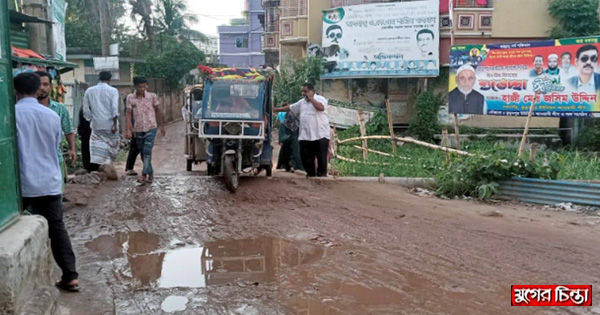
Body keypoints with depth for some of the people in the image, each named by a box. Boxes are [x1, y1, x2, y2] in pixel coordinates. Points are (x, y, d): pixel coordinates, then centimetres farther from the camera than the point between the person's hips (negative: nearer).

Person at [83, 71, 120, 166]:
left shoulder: (89, 91, 9)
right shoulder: (113, 91, -1)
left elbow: (86, 109, 8)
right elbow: (114, 108, -11)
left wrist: (90, 121, 18)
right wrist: (115, 124, -11)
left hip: (96, 126, 2)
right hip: (110, 125, -2)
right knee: (112, 146, 11)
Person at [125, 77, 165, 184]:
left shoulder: (152, 96, -4)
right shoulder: (130, 98, -2)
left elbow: (157, 111, 8)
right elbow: (129, 114, -2)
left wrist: (161, 126, 12)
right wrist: (128, 129, -10)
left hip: (151, 128, -2)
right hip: (138, 129, 2)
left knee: (147, 151, -13)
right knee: (143, 153, 11)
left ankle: (144, 174, -14)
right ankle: (150, 173, 26)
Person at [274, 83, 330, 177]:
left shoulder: (320, 99, -2)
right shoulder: (302, 102, 17)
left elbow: (321, 107, -23)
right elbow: (290, 108, 22)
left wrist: (311, 98, -14)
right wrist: (276, 110, 20)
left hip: (320, 135, -6)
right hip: (305, 135, 6)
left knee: (321, 156, 0)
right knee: (306, 156, 6)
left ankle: (322, 174, 10)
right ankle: (310, 173, 17)